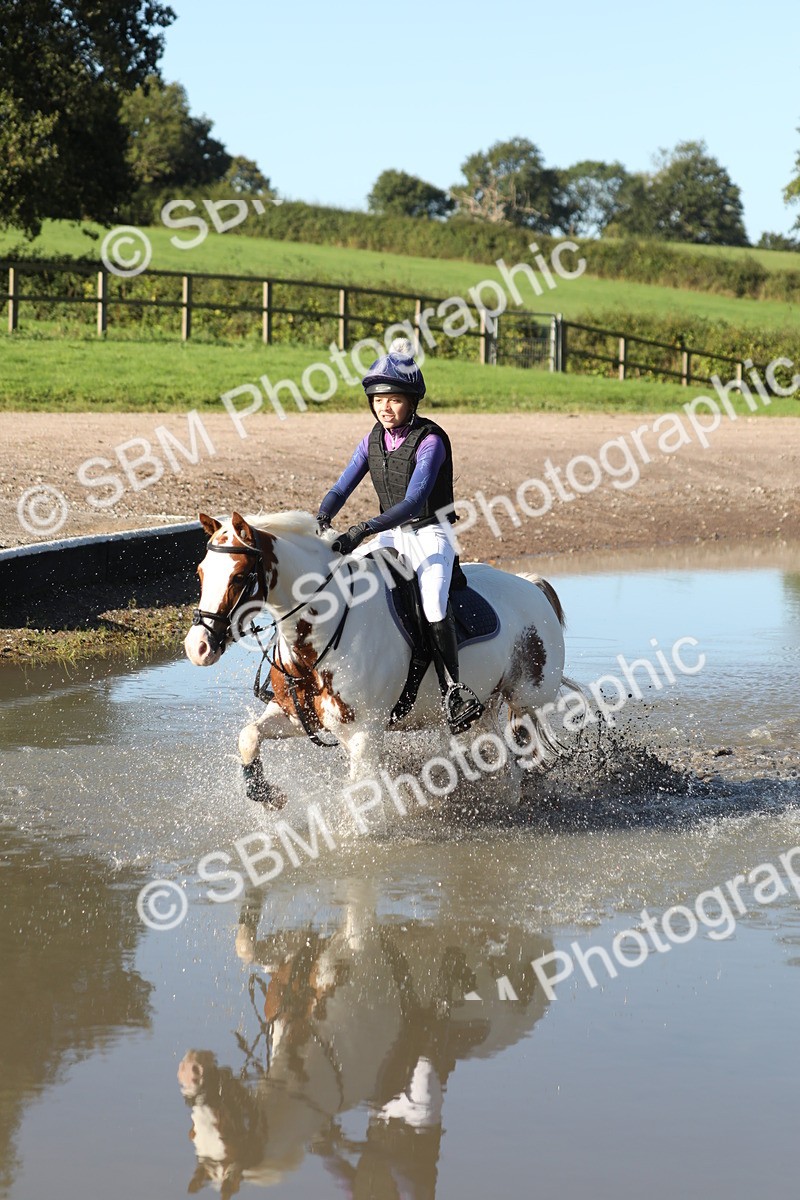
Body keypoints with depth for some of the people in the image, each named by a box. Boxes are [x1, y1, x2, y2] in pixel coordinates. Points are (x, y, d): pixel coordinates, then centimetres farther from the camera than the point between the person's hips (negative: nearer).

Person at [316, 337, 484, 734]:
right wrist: (322, 518, -16)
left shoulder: (430, 441, -16)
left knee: (433, 598, -32)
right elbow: (341, 488, 6)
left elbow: (413, 501, -26)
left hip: (430, 534, -7)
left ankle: (451, 689, -26)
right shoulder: (373, 441, 5)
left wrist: (365, 529, -36)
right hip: (391, 535, 7)